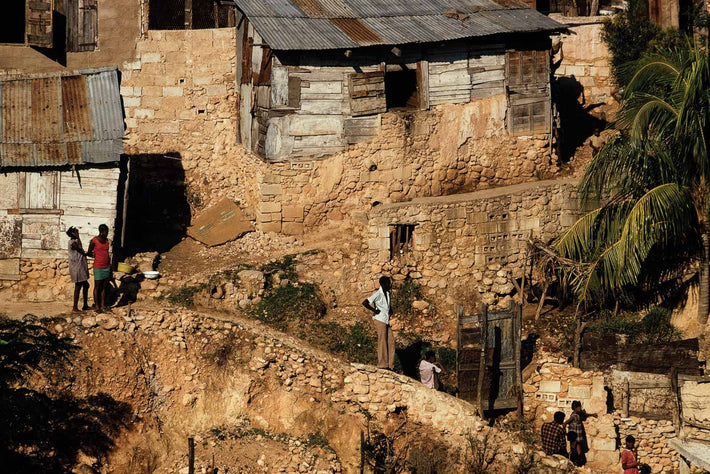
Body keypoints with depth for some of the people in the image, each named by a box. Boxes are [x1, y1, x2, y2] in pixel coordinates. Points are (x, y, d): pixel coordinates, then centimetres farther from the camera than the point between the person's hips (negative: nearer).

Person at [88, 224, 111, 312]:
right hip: (98, 267, -6)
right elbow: (89, 253, 2)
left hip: (106, 267, 6)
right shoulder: (94, 241, -8)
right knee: (97, 287, 0)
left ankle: (102, 306, 13)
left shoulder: (107, 241, 10)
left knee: (104, 287, 8)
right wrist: (93, 255, -13)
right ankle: (97, 306, 7)